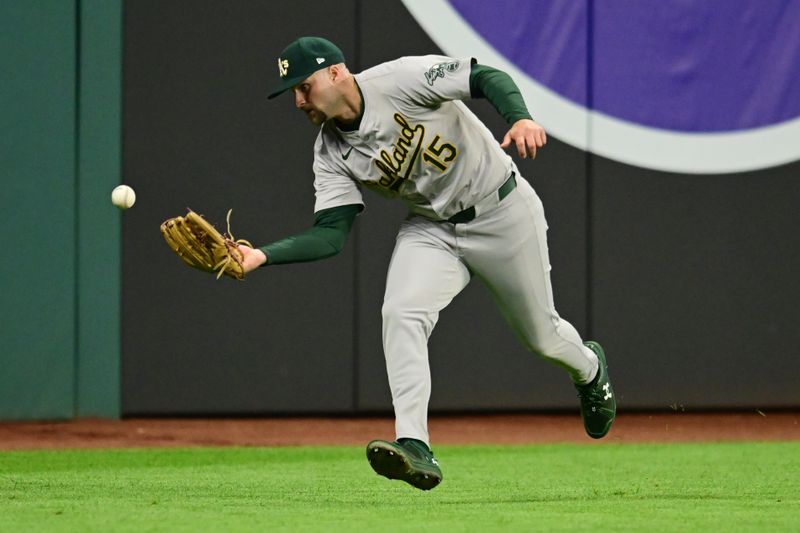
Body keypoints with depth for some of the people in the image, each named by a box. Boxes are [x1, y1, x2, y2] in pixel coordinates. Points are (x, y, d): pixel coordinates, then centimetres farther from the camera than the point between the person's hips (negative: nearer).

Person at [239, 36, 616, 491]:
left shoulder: (400, 80, -24)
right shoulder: (332, 154, -7)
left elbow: (488, 77, -25)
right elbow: (331, 234, -12)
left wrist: (521, 118, -44)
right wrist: (262, 256, -26)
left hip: (504, 214, -4)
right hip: (432, 229, 4)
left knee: (541, 336, 11)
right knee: (401, 314, -24)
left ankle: (589, 369, 49)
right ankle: (415, 450, -29)